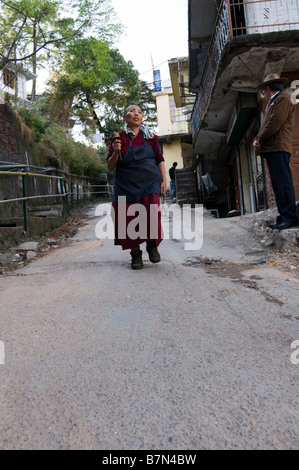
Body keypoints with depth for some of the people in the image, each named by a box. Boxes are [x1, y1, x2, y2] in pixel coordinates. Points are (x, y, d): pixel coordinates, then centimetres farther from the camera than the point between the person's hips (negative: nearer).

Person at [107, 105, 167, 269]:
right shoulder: (118, 138, 6)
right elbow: (110, 167, 4)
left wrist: (164, 180, 3)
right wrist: (115, 152, -14)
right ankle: (135, 254, 10)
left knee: (152, 215, -13)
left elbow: (160, 160, 14)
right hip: (126, 186, 0)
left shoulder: (150, 137, 12)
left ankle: (152, 245, 12)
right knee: (129, 218, -6)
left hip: (150, 182, 1)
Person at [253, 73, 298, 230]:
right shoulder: (272, 103, 31)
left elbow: (276, 122, -12)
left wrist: (260, 140, -7)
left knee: (282, 182, -15)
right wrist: (257, 140, 8)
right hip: (271, 149, 10)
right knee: (277, 183, 4)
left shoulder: (283, 98, 1)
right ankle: (284, 216, 4)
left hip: (278, 148, -10)